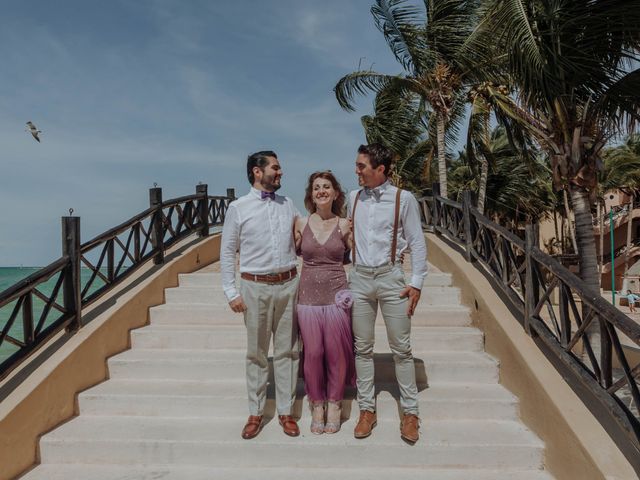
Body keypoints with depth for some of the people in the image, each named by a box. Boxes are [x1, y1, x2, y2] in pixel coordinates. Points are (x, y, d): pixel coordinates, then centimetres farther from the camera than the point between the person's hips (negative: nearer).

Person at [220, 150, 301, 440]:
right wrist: (231, 292, -4)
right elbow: (227, 252, 0)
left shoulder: (288, 205, 8)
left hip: (288, 284, 3)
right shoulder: (238, 207, -1)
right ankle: (255, 413, 24)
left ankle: (285, 411, 24)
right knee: (257, 353, 8)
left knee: (287, 350, 9)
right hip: (255, 287, -2)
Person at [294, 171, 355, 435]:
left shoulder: (344, 225, 1)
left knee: (336, 352, 6)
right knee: (312, 353, 5)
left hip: (336, 295, 0)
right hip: (308, 296, 1)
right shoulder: (301, 224, 1)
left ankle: (334, 404, 27)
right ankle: (317, 404, 26)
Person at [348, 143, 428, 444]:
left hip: (391, 277, -3)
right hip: (358, 278, 4)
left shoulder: (403, 199, -4)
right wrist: (344, 275, 9)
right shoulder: (353, 197, 7)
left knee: (401, 348, 4)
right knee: (362, 348, 9)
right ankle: (367, 409, 22)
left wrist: (416, 282, -7)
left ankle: (410, 412, 19)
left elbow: (417, 243, -2)